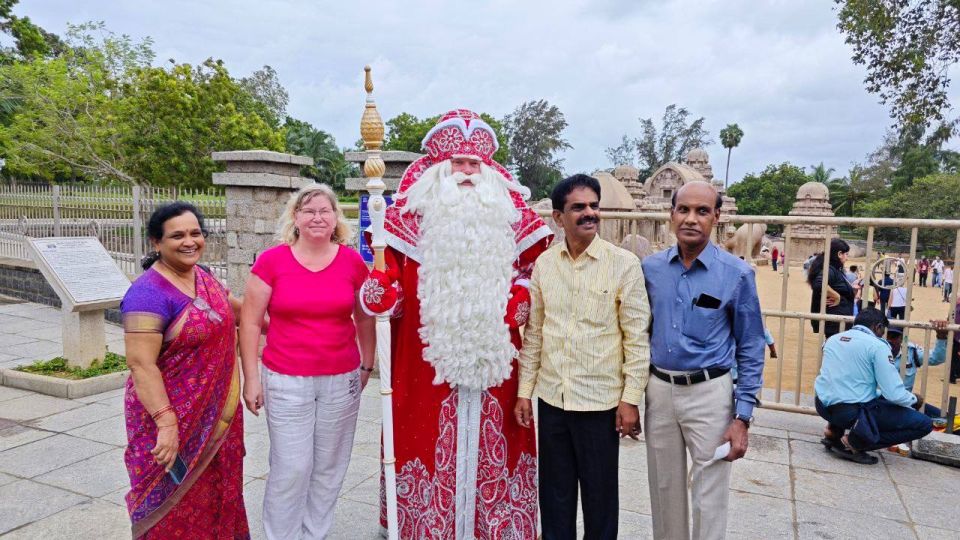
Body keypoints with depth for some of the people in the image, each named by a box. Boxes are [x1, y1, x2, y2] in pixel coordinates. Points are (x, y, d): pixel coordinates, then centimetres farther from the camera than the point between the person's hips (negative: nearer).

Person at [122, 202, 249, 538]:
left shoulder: (203, 277, 4)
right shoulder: (148, 293, -20)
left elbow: (235, 310, 21)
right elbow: (141, 364, -24)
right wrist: (166, 422, -27)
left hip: (217, 416, 7)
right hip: (173, 418, -7)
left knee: (215, 495, 20)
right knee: (175, 506, 9)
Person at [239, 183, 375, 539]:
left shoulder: (352, 261, 0)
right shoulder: (272, 260, -5)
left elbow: (365, 318, 12)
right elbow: (250, 322, -2)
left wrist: (367, 365, 14)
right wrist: (251, 378, -4)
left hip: (342, 382, 2)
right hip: (286, 382, -2)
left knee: (329, 467, 13)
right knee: (291, 469, 4)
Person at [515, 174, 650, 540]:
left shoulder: (624, 264, -8)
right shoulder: (543, 263, 2)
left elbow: (637, 337, -7)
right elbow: (533, 333, 7)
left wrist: (631, 399, -9)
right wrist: (524, 390, 6)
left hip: (600, 400, -3)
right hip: (551, 398, 3)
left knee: (599, 495, 12)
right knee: (554, 493, 17)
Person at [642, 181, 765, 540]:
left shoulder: (737, 274, -9)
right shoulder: (651, 268, 0)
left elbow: (750, 350, -5)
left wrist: (742, 417, -9)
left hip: (709, 393, -3)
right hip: (659, 390, 3)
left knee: (709, 498, 6)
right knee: (664, 492, 17)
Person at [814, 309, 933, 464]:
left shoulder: (833, 339, 12)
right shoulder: (877, 345, -7)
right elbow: (894, 394, -12)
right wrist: (914, 399, 11)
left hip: (823, 406, 7)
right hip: (853, 412, -7)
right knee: (925, 424, 5)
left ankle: (834, 431, 18)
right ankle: (854, 443, -4)